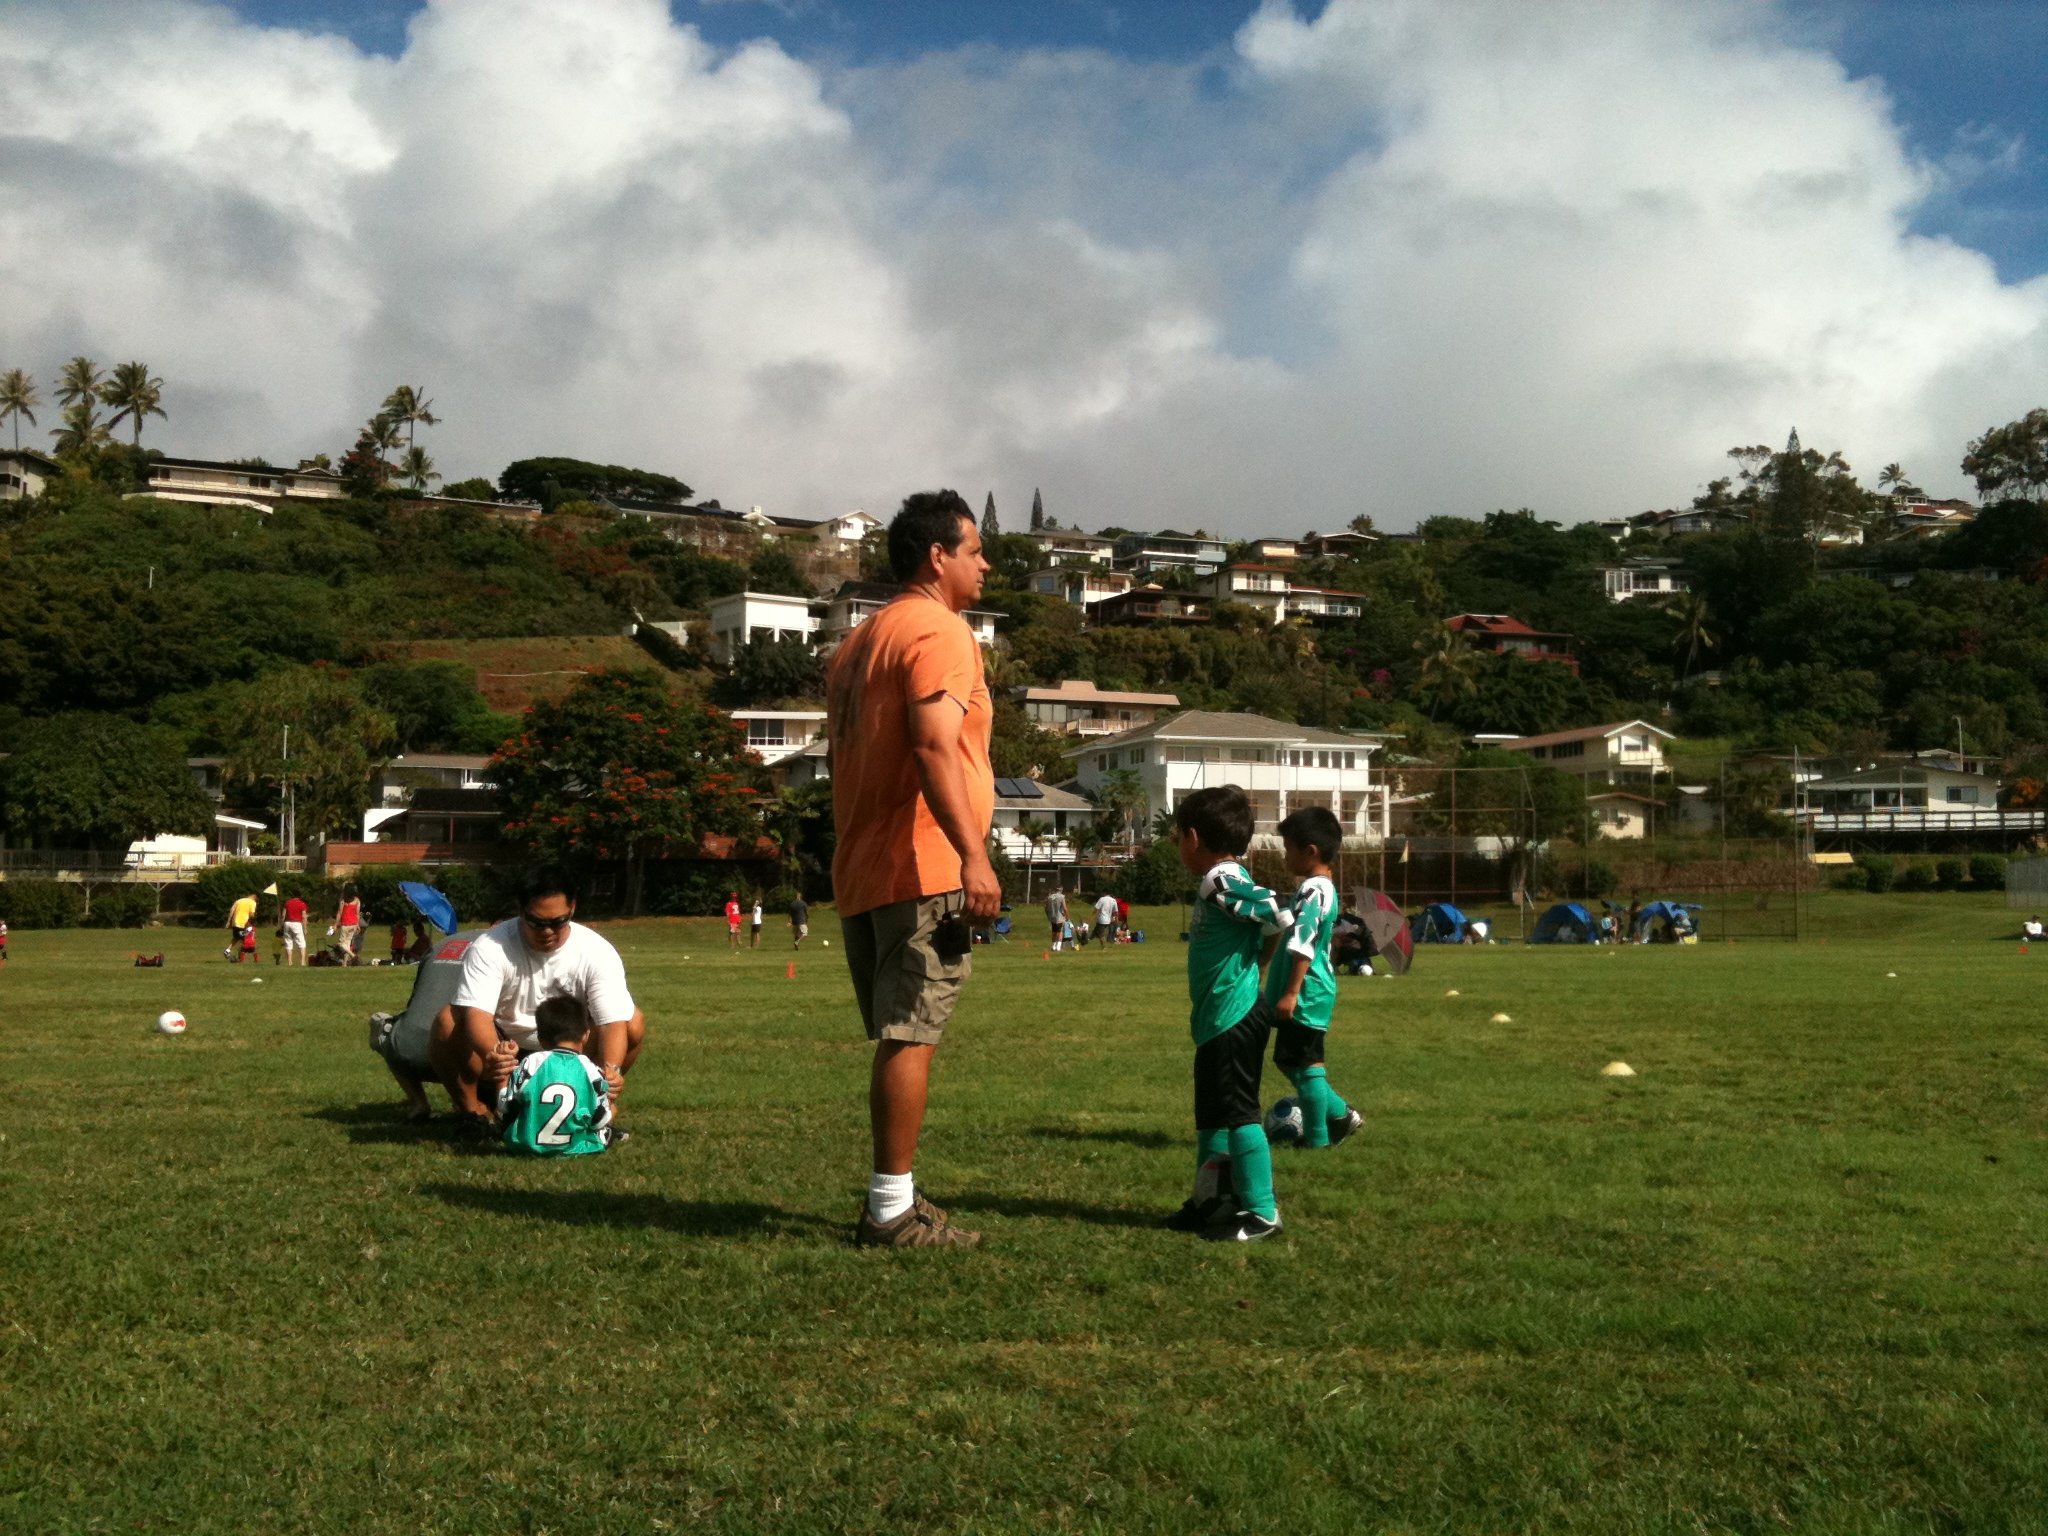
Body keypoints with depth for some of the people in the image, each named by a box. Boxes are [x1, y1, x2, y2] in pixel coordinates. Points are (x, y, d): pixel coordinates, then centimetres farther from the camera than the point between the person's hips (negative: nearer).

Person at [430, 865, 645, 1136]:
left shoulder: (598, 952, -15)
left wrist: (611, 1070, -44)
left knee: (635, 1023, -21)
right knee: (448, 1021, -30)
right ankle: (470, 1109, -7)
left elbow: (614, 1021, -23)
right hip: (505, 1054, -2)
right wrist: (491, 1053, -57)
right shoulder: (489, 948, -20)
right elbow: (476, 1012, -34)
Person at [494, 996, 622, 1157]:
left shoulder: (530, 1064, -6)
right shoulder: (591, 1070, -7)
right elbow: (601, 1121, -1)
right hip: (576, 1148, 1)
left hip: (527, 1146, -1)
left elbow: (505, 1108, 2)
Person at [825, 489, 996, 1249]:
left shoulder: (858, 641, 23)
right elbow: (934, 745, -21)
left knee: (900, 1038, 14)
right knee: (911, 1037, -8)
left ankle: (891, 1201, 17)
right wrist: (973, 852, -28)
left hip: (862, 872, 10)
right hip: (923, 868, -9)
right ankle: (892, 1208, -7)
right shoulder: (938, 630, -7)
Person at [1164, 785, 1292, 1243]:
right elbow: (1262, 921, 17)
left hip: (1234, 1020, -11)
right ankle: (1210, 1200, 28)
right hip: (1218, 1020, 11)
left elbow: (1281, 916, -24)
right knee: (1210, 1114, 18)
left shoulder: (1222, 882, -17)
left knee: (1238, 1112, -6)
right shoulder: (1219, 882, 14)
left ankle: (1261, 1212, -1)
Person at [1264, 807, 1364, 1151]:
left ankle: (1318, 1137, 8)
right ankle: (1339, 1113, 21)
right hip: (1316, 992, 10)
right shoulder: (1326, 888, 14)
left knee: (1305, 1064, 0)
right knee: (1289, 1058, 18)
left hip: (1306, 995, -10)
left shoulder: (1312, 890, -19)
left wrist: (1291, 992, -25)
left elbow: (1303, 946, -25)